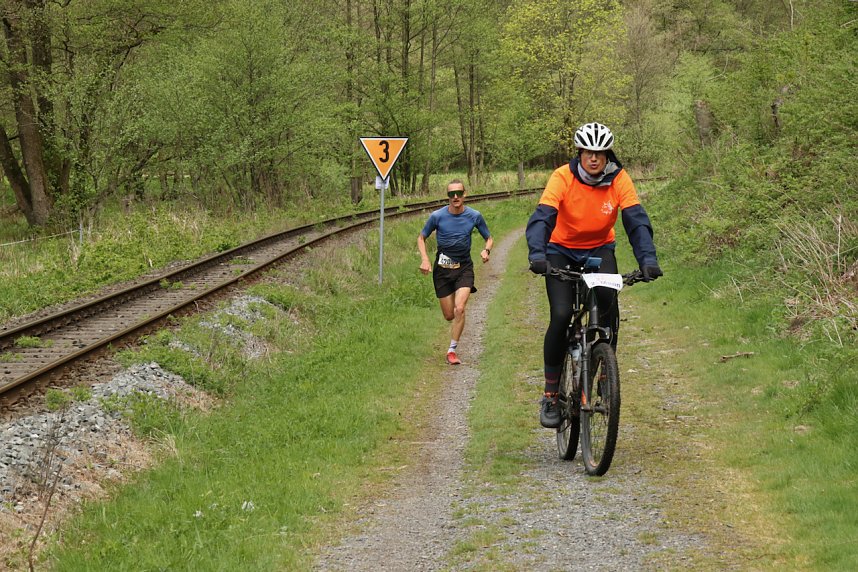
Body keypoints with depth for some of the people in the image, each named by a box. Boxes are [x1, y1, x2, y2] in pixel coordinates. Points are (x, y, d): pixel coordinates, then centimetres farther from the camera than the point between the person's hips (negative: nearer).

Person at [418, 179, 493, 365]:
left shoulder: (474, 216, -5)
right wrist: (424, 259, -10)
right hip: (442, 268, 1)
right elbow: (421, 238, 5)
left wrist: (486, 250, -14)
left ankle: (452, 350, -8)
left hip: (464, 267, -1)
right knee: (449, 316, 4)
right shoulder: (437, 216, -8)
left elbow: (489, 238, 8)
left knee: (459, 309, -20)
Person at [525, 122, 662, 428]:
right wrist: (537, 255, -48)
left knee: (608, 298, -28)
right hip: (562, 251, -1)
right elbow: (541, 218, -30)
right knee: (561, 315, -19)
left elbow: (637, 221, -21)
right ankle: (550, 394, -6)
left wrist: (648, 259, -37)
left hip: (600, 249, 2)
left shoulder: (619, 179, -16)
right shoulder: (563, 177, -21)